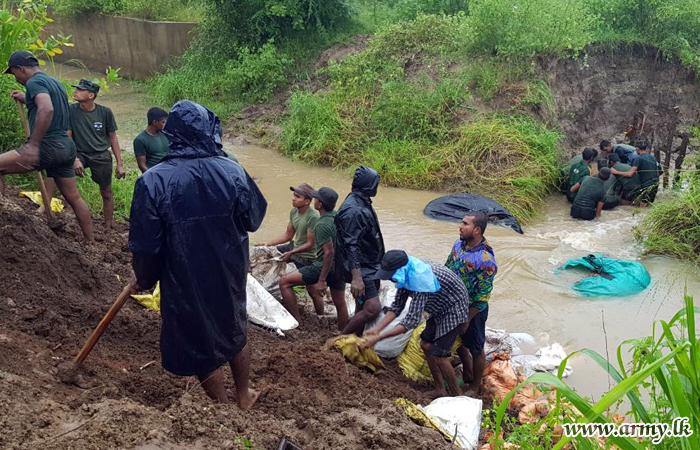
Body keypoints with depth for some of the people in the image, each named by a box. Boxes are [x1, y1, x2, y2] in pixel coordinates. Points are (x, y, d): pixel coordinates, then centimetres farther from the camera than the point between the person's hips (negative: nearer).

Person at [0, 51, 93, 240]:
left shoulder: (34, 82, -9)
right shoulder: (55, 82, 19)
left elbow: (47, 110, -27)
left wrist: (33, 145, -27)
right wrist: (26, 99, 34)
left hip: (47, 146, -9)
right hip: (65, 146, 9)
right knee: (74, 198, 13)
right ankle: (90, 241, 19)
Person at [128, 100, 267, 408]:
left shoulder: (151, 182, -21)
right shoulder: (233, 171, -16)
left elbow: (146, 244, -14)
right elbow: (254, 219, -2)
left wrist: (144, 279, 5)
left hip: (186, 284, -2)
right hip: (231, 276, 3)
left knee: (201, 347, 20)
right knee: (235, 333, 27)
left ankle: (223, 408, 39)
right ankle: (244, 396, 46)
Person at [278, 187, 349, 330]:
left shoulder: (322, 224, -20)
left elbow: (329, 252, -25)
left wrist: (322, 280, -24)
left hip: (325, 266, -8)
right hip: (340, 267, 8)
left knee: (284, 282, -3)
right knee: (340, 303, 19)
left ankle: (297, 323, -3)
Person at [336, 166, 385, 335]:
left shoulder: (363, 203, 10)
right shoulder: (352, 210, -23)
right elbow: (350, 245, -27)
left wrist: (378, 263, 26)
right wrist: (356, 277, -31)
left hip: (371, 266, 10)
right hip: (360, 268, -10)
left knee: (362, 308, 15)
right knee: (373, 308, -15)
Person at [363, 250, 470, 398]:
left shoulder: (420, 279, -37)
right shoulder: (406, 274, -9)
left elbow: (412, 319, -39)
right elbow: (397, 306, -2)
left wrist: (379, 337, -39)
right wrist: (376, 329, -12)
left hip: (454, 310, -9)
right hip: (440, 309, 9)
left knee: (439, 355, -10)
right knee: (426, 344, 12)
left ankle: (457, 397, 10)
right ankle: (440, 390, 26)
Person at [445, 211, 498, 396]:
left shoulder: (486, 259, -30)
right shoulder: (459, 244, -7)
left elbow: (482, 296, -24)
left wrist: (467, 319, -18)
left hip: (473, 310, -7)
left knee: (476, 349, 14)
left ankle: (474, 386, 36)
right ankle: (467, 375, 49)